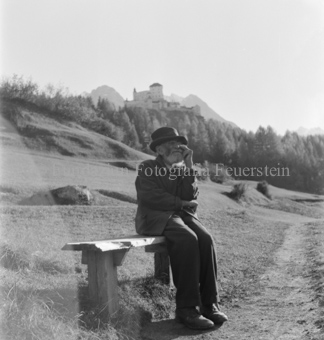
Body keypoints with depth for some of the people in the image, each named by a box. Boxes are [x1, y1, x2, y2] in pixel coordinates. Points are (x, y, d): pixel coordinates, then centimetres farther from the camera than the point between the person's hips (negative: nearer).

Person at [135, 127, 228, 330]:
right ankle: (187, 308, -30)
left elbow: (190, 197, 1)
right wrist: (181, 203, -8)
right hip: (155, 217, -5)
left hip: (182, 215, 5)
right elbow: (152, 196, -13)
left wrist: (188, 167, -4)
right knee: (187, 239, -34)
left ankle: (209, 304, -21)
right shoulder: (147, 168, 3)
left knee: (206, 239, -26)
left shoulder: (182, 170, 17)